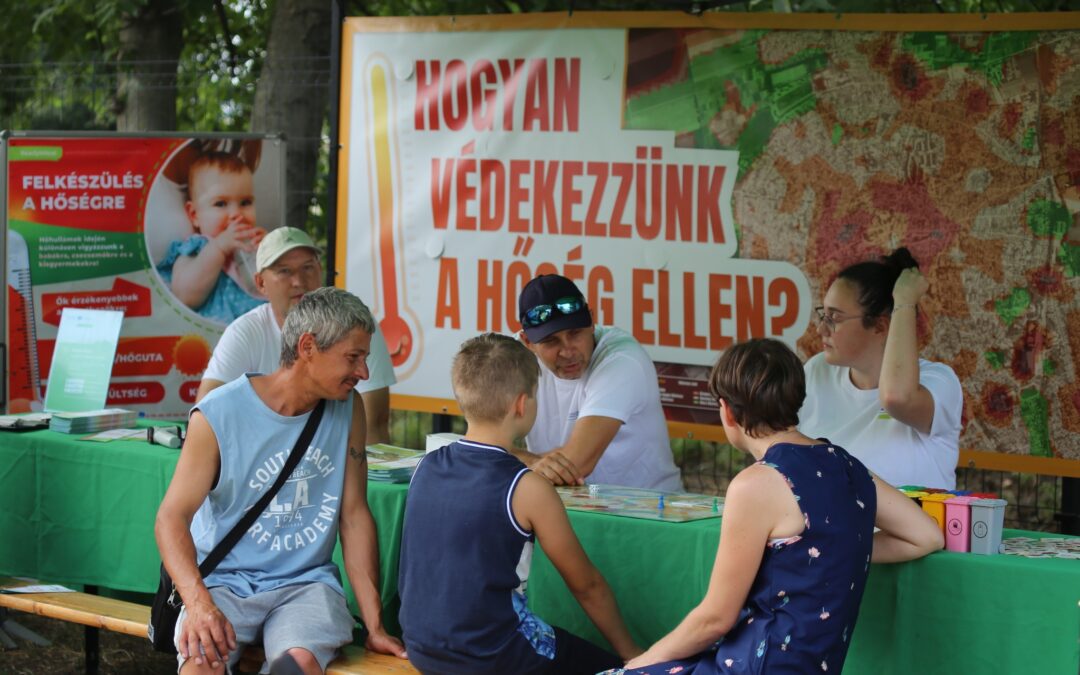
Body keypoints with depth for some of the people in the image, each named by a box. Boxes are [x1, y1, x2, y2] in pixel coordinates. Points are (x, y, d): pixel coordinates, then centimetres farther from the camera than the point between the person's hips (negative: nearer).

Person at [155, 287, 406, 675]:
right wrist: (198, 601, -31)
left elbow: (354, 516, 4)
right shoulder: (218, 416, -10)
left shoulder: (347, 410, 3)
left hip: (306, 582, 3)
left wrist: (374, 627, -1)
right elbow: (172, 517, -13)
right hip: (224, 581, -2)